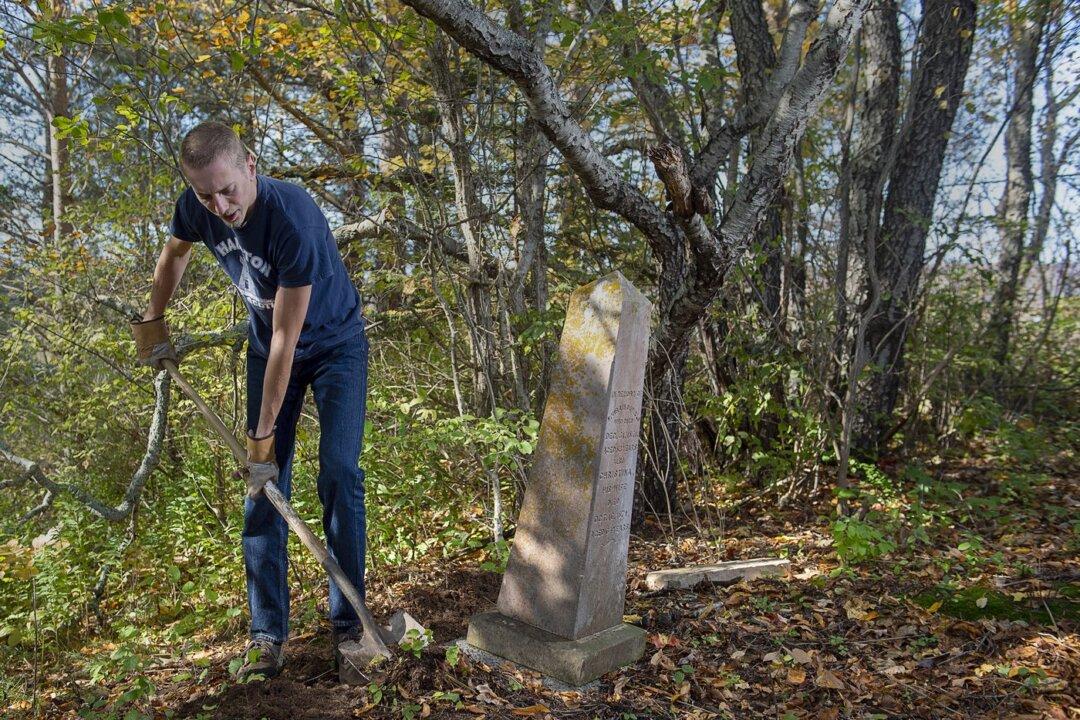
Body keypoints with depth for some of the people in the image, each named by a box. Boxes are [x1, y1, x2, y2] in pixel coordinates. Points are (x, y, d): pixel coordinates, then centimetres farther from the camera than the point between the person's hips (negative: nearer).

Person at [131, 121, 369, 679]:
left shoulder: (293, 219, -34)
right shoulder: (196, 209, -16)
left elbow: (286, 337, -32)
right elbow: (174, 252, 11)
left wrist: (264, 433, -27)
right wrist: (152, 321, 14)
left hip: (333, 343, -5)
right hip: (267, 347, 5)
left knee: (339, 473, -13)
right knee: (262, 482, -1)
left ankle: (347, 623, 0)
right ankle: (267, 633, 6)